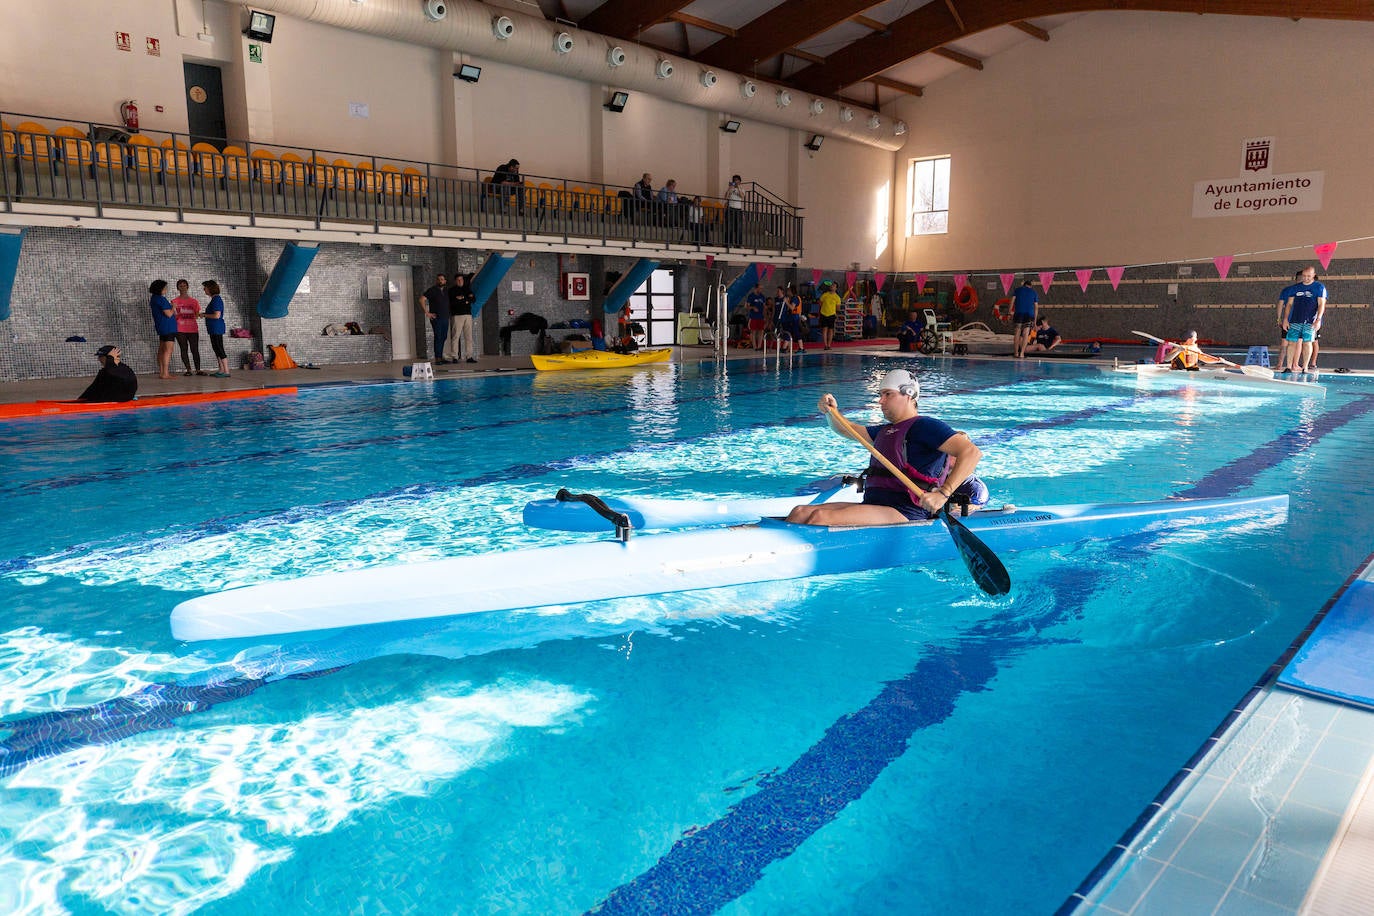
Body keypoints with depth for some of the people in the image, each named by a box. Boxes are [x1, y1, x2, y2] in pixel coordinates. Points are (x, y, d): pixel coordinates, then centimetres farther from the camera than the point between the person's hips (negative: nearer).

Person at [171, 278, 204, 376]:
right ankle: (188, 370, 2)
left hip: (193, 329, 1)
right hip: (180, 330, -1)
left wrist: (199, 315, -11)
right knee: (184, 349, 1)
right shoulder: (175, 302, 5)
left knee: (195, 350, -2)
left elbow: (197, 315, 10)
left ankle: (198, 370, -1)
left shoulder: (194, 301, 10)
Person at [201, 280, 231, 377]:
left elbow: (217, 315, -22)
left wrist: (204, 315, -11)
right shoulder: (214, 299, 16)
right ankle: (221, 370, 19)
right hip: (214, 329, 10)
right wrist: (205, 314, 15)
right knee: (216, 349, 14)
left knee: (220, 349, -8)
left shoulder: (216, 299, -15)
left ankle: (226, 372, -7)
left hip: (217, 328, -10)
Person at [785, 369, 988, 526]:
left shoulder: (924, 426, -1)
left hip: (905, 514, -8)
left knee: (821, 517, -29)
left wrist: (943, 494, -24)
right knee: (800, 513, -10)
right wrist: (830, 413, 14)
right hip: (873, 506, 9)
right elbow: (847, 431, 37)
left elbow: (972, 452, -12)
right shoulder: (885, 431, 27)